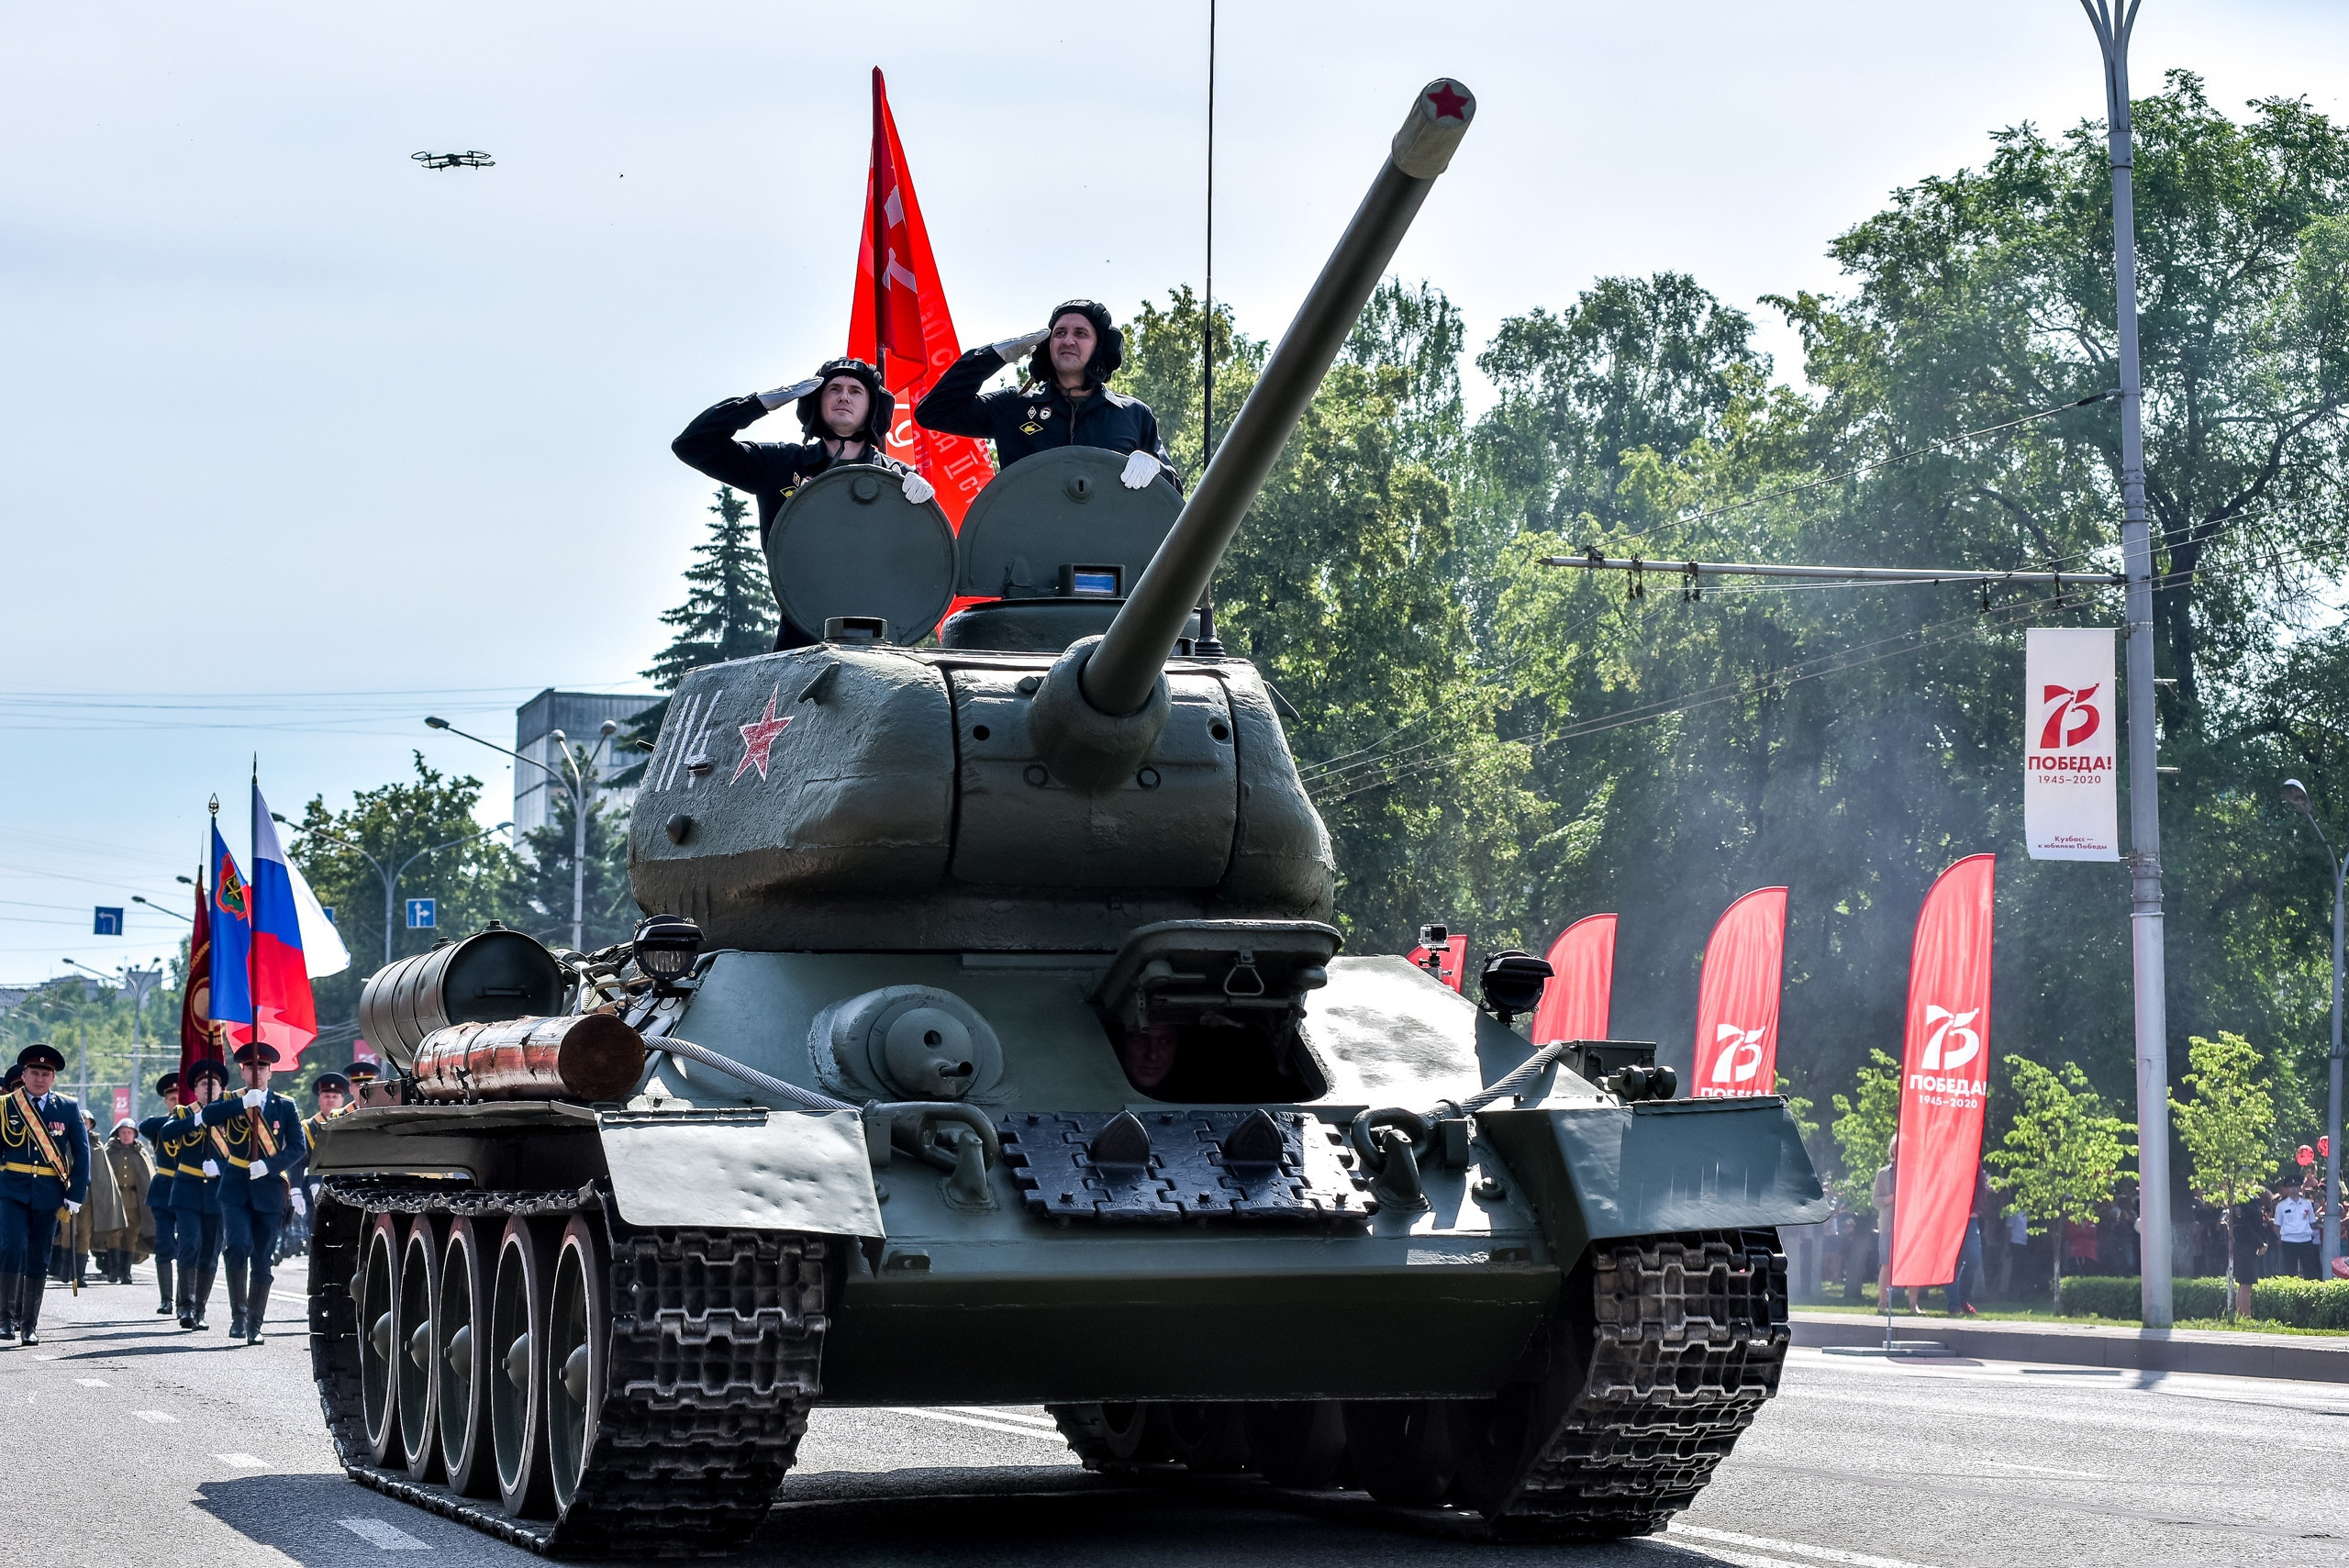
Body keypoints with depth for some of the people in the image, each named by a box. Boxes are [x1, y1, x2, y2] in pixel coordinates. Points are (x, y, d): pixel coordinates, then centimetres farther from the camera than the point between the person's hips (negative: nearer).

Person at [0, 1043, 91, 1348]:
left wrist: (76, 1194, -2)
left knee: (38, 1259, 6)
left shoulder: (67, 1108, 4)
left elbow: (82, 1152, 4)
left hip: (49, 1194, 1)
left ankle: (30, 1324, 14)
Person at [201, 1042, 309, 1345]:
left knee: (263, 1261, 2)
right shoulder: (231, 1102, 8)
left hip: (270, 1191, 1)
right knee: (238, 1247, -21)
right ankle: (238, 1314, -8)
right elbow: (207, 1116, -13)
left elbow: (299, 1147, 0)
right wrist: (243, 1103, -22)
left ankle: (254, 1324, 11)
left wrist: (267, 1166, -13)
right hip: (236, 1191, -1)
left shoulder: (285, 1106, 8)